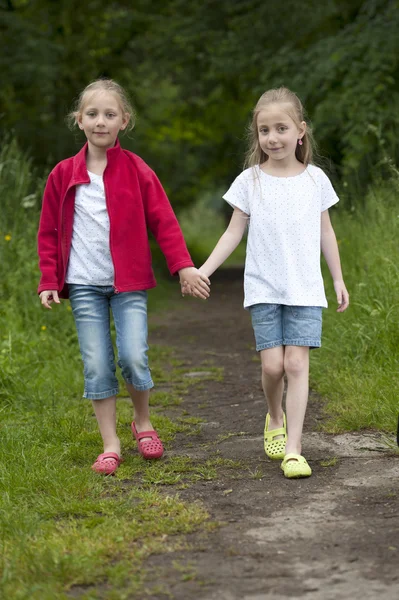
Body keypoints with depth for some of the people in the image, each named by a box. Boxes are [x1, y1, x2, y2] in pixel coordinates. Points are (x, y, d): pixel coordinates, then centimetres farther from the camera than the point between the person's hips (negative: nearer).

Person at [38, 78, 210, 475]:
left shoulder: (137, 171, 0)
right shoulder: (64, 174, 4)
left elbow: (163, 221, 0)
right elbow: (49, 231, 9)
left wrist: (183, 265, -9)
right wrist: (49, 280, 2)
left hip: (129, 282, -1)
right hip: (84, 284, 1)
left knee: (133, 357, -11)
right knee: (96, 366, 0)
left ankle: (143, 422, 16)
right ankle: (110, 445, 10)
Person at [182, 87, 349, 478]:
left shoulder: (315, 179, 2)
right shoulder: (250, 180, 0)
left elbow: (325, 232, 11)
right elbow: (234, 232, 3)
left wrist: (338, 280, 13)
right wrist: (204, 270, -6)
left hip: (305, 289, 0)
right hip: (264, 288, 0)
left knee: (297, 363, -8)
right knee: (272, 365, -6)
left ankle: (293, 449, -5)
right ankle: (275, 419, 26)